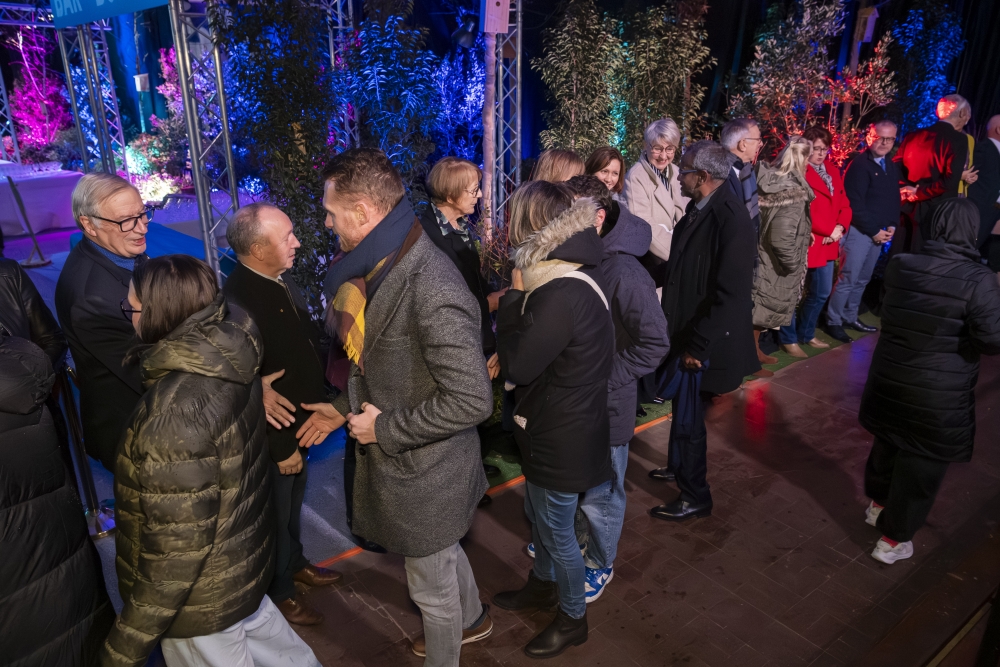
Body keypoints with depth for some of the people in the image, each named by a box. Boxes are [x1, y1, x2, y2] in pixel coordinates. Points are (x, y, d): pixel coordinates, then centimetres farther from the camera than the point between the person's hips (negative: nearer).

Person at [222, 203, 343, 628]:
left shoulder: (282, 279, -3)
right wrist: (281, 448, -17)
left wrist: (322, 404, 8)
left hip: (301, 423, 7)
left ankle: (294, 563, 52)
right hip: (273, 436, -7)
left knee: (293, 505, 28)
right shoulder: (237, 302, -29)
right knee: (275, 515, 16)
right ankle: (276, 591, 40)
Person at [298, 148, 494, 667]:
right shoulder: (379, 265, -1)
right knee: (442, 551, 32)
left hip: (423, 471, -9)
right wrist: (344, 407, 7)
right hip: (399, 458, 9)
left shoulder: (432, 291, -32)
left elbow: (472, 399, -30)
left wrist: (386, 429, -21)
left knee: (431, 587, 17)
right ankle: (471, 620, 60)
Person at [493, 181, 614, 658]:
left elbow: (516, 366, -23)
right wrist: (522, 296, -9)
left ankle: (572, 618, 38)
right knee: (538, 515, 28)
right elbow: (533, 351, 5)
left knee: (557, 531, 14)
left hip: (561, 439, -9)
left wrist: (513, 296, -16)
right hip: (556, 425, 9)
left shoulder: (561, 295, -32)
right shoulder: (572, 273, -1)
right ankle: (542, 585, 52)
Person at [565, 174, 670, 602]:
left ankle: (600, 564, 38)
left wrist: (603, 380, -20)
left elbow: (654, 344, -20)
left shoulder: (625, 274, -24)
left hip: (604, 405, -6)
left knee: (600, 494, 14)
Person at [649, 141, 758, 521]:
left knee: (688, 419, 5)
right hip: (685, 331, 8)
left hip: (704, 341, -8)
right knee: (682, 409, 23)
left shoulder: (730, 217, -24)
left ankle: (694, 498, 24)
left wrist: (698, 345, -23)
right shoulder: (699, 209, 3)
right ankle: (678, 466, 45)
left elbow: (732, 293, -26)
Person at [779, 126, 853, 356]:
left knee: (821, 292, 18)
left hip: (828, 243, 9)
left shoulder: (833, 170, 14)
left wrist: (840, 228, -6)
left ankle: (806, 334, 34)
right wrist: (829, 230, -17)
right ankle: (789, 339, 15)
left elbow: (844, 203, 12)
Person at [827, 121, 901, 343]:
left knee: (862, 280, 13)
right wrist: (874, 231, -13)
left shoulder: (892, 167, 12)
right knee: (847, 279, -5)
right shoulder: (859, 164, -11)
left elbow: (894, 199, 18)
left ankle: (850, 317, 25)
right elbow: (855, 204, -16)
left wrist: (892, 226, 2)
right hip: (859, 231, -7)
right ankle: (834, 322, 5)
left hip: (880, 232, 7)